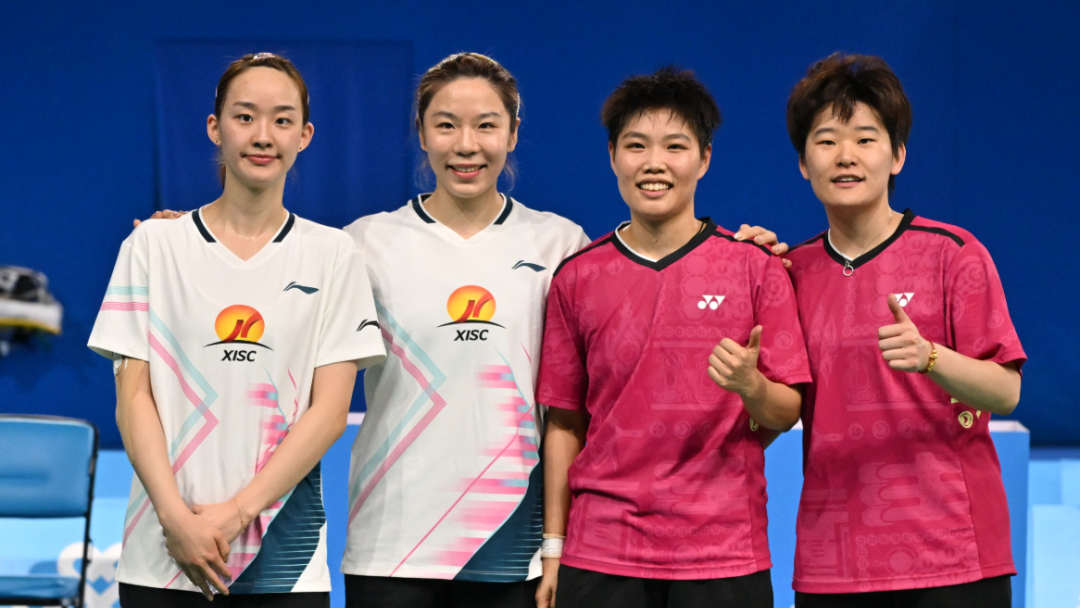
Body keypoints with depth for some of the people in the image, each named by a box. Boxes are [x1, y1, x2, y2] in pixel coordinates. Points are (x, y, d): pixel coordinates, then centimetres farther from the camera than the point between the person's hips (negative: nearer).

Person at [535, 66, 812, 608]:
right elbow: (564, 423, 10)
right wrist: (553, 550, 6)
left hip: (724, 555, -1)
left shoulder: (754, 268, 2)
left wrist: (751, 386, -20)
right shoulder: (576, 278, 6)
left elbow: (787, 414, 1)